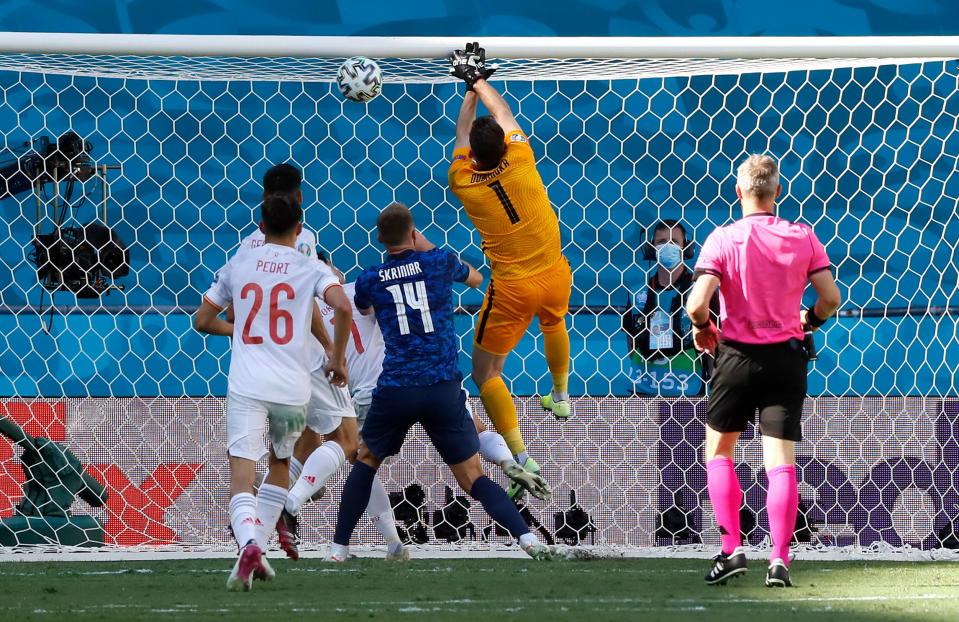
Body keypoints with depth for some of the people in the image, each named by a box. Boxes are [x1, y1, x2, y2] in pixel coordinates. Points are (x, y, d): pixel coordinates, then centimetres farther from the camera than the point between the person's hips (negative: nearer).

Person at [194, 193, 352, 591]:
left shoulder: (238, 265, 10)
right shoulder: (310, 268, 4)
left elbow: (202, 321, 15)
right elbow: (342, 307, -14)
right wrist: (338, 358, 0)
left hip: (246, 386, -1)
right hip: (292, 387, 1)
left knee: (241, 478, -8)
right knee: (280, 465, 25)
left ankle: (249, 544, -36)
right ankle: (257, 548, 20)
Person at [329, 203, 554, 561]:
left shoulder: (369, 280, 6)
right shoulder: (439, 262, 4)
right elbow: (476, 279, 26)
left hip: (395, 389, 0)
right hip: (443, 389, 0)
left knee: (366, 461, 23)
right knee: (473, 477, 1)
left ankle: (339, 547, 18)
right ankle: (526, 538, -17)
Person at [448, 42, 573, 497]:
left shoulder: (463, 183, -13)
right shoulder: (520, 160, -13)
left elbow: (462, 133, 6)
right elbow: (503, 114, 6)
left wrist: (471, 88, 18)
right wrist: (479, 80, 19)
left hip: (512, 289, -4)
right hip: (555, 275, 4)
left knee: (485, 372, 5)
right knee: (554, 323, 38)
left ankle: (522, 459, -9)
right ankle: (561, 396, 58)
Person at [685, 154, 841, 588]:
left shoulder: (723, 239, -9)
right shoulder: (802, 237, -2)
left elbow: (697, 303, -17)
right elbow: (830, 297, -2)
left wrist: (702, 328, 5)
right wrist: (810, 320, 19)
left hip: (737, 355, -2)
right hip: (786, 357, 2)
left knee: (719, 451, 16)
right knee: (781, 461, 1)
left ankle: (732, 549, 5)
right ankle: (779, 559, -12)